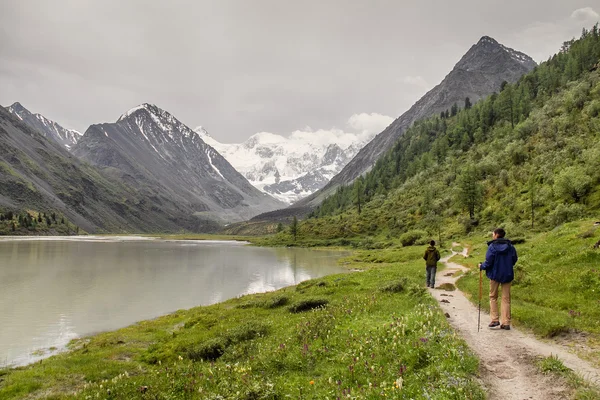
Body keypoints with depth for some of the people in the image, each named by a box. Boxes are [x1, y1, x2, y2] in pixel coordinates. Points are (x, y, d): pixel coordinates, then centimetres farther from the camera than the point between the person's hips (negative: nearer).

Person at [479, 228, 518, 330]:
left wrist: (481, 266, 4)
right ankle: (506, 323, 8)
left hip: (495, 274, -3)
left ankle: (495, 320, 6)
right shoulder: (510, 246, 0)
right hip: (507, 275, 3)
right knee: (506, 298, 9)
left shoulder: (492, 247, -14)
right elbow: (514, 260, 7)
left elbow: (488, 262, -16)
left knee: (493, 297, 13)